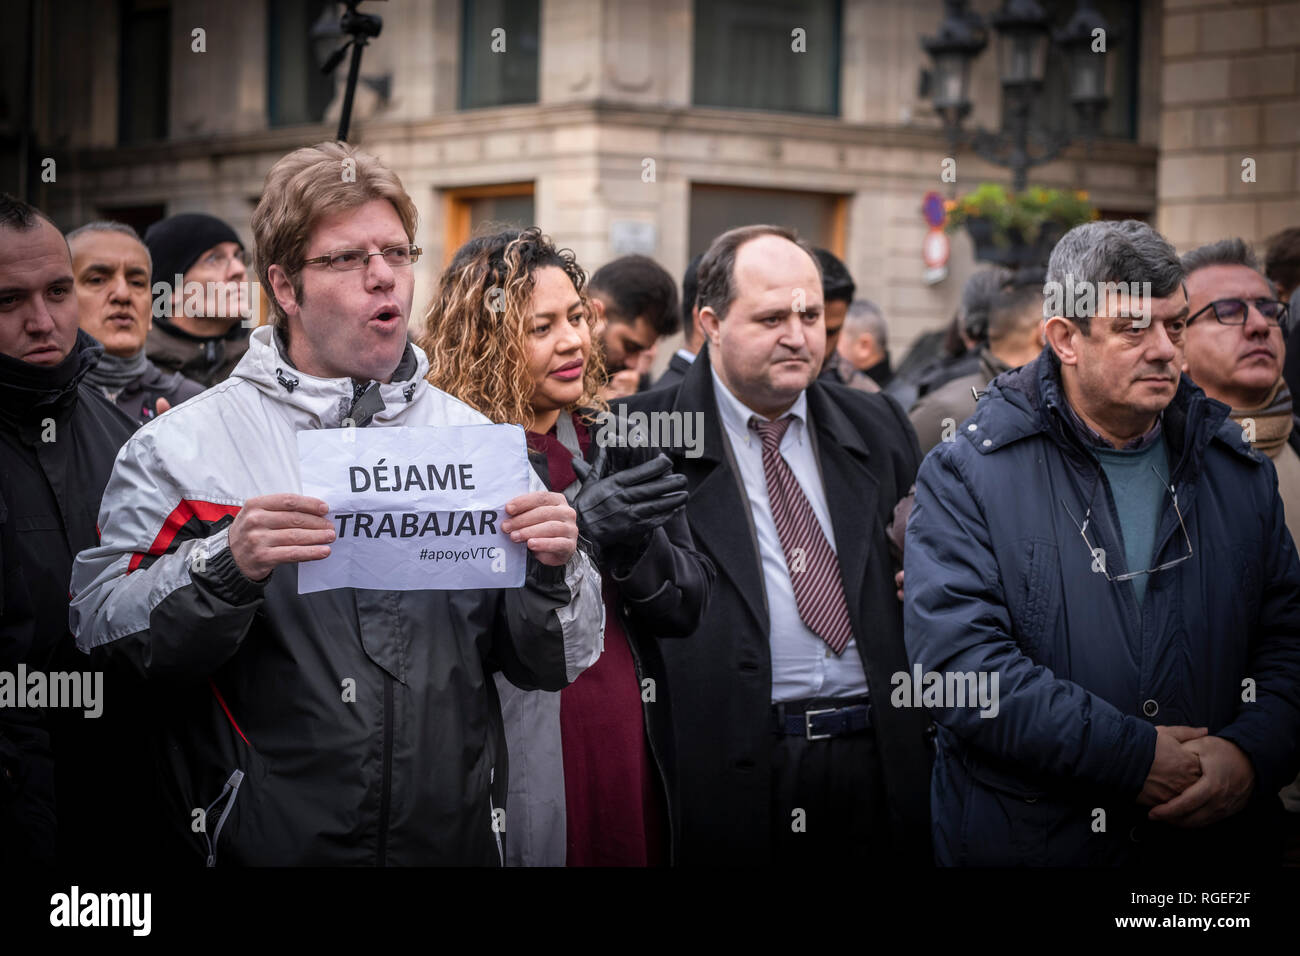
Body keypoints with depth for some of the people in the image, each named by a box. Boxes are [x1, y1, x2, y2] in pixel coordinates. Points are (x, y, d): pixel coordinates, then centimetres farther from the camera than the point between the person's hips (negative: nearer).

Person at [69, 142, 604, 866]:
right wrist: (224, 568, -26)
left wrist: (553, 572, -13)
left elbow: (550, 667, 6)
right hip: (263, 846, -3)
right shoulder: (182, 448, -4)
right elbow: (103, 636, -12)